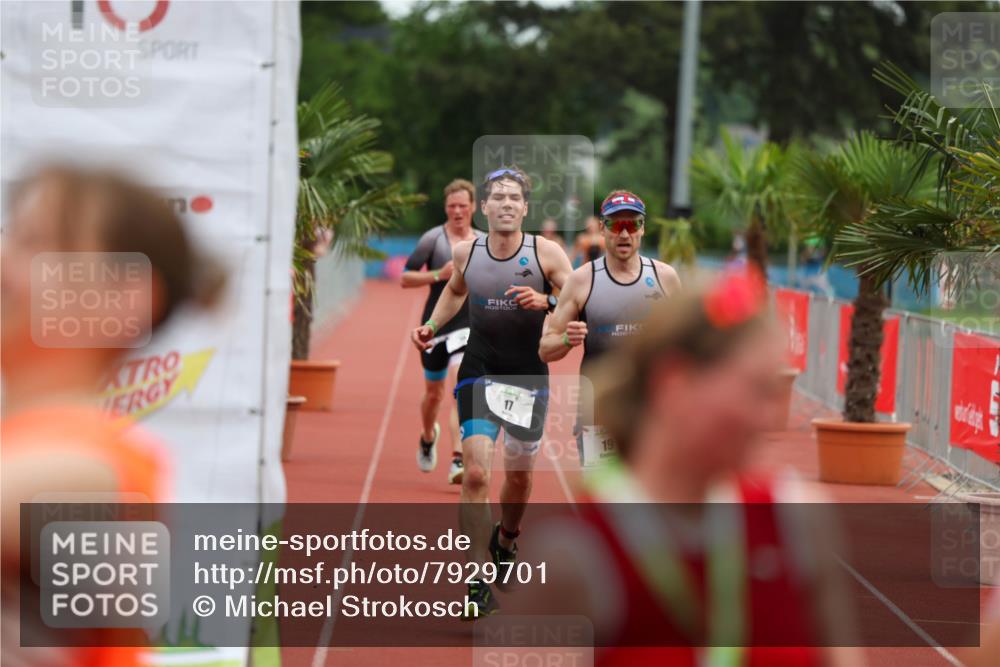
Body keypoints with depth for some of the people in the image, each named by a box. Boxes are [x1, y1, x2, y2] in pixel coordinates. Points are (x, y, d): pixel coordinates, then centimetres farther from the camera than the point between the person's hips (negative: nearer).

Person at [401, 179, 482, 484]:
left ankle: (458, 460, -23)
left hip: (469, 325, 0)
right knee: (434, 393, 13)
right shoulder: (433, 239, -3)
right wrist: (438, 275, -19)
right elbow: (405, 278, -6)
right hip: (436, 324, 0)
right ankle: (428, 437, 46)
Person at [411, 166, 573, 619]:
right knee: (476, 471, -16)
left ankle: (505, 539, 49)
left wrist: (546, 302, -27)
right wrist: (431, 326, 8)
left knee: (520, 474, 15)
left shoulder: (546, 253, -8)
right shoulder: (466, 252, 0)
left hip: (529, 375, 0)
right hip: (479, 372, 0)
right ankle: (479, 585, -14)